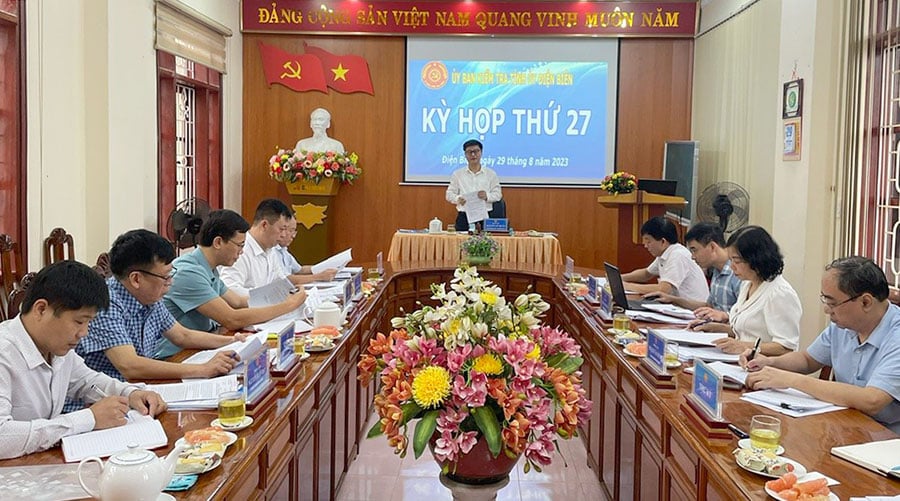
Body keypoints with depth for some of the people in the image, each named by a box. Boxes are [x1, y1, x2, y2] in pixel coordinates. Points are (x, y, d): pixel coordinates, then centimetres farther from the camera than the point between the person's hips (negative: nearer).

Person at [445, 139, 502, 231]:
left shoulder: (491, 174, 8)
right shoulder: (457, 174, 11)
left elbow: (498, 194, 6)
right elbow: (449, 194, 9)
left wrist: (487, 196, -15)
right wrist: (458, 199, -13)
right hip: (464, 217, 1)